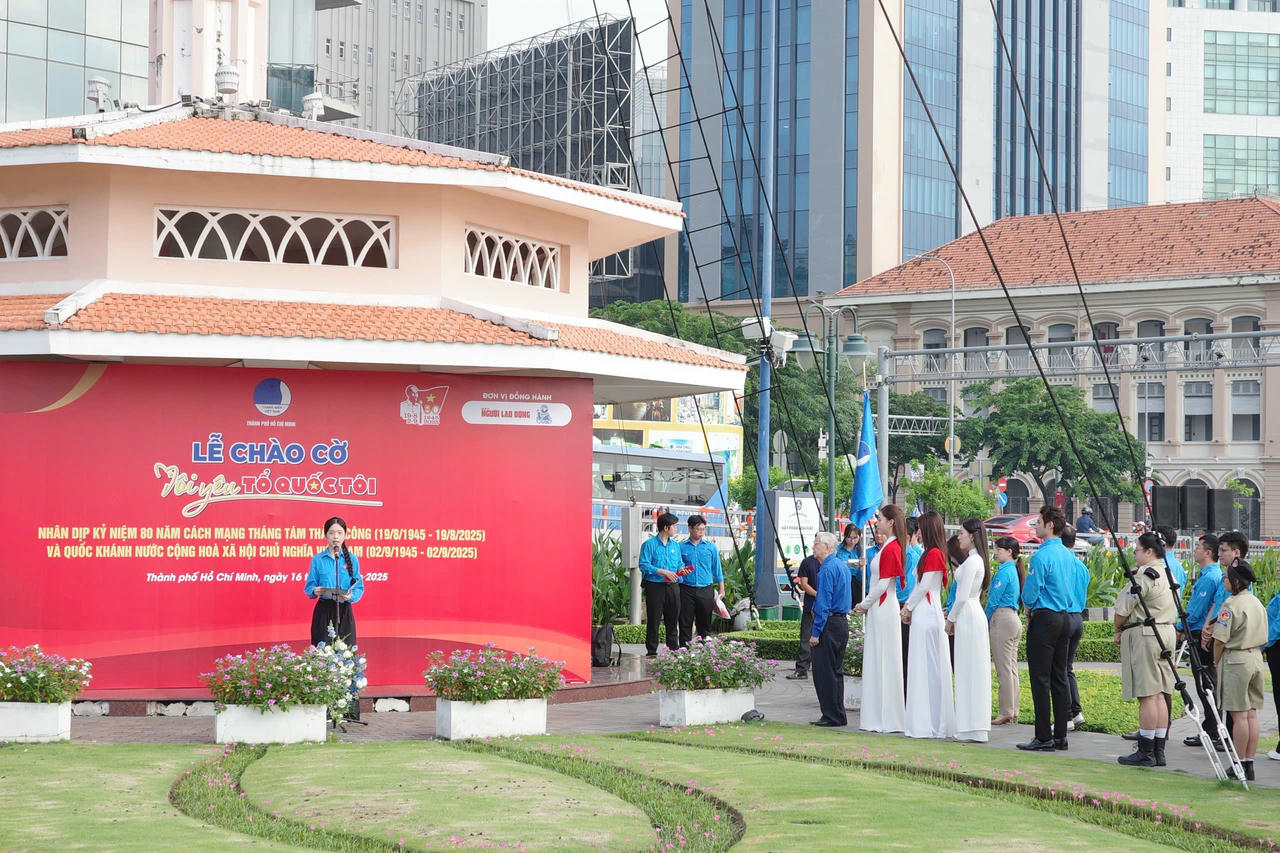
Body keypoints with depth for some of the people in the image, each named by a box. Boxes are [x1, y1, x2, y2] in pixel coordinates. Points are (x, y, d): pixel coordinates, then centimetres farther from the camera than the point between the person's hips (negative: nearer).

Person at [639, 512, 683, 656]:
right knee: (654, 620, -2)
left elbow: (680, 563, 20)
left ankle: (674, 649, 14)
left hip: (672, 586, 5)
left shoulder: (675, 545, 15)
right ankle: (652, 651, 3)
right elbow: (644, 565, -12)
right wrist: (663, 572, -16)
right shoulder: (649, 544, -5)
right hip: (655, 586, -5)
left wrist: (681, 569, -4)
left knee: (673, 620, 8)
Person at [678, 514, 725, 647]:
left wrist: (721, 589, 9)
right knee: (685, 623, -1)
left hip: (706, 590, 1)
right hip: (687, 590, -1)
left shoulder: (711, 547, 8)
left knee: (705, 623, 4)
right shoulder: (681, 547, 5)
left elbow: (717, 569, 12)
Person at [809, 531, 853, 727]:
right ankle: (838, 716, 17)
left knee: (825, 672, -4)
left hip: (830, 624, -10)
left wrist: (816, 632, -17)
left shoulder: (827, 569, -14)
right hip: (842, 621, 10)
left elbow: (823, 602, -18)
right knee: (836, 672, 14)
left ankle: (832, 716, -3)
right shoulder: (842, 566, 15)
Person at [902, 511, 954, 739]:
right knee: (924, 668, 10)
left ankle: (929, 725, -4)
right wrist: (908, 607, 9)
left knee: (927, 668, -6)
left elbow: (923, 586, -14)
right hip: (923, 615, 10)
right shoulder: (931, 553, 16)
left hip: (927, 615, -10)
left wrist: (909, 608, -4)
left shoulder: (934, 554, -13)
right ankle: (930, 722, 13)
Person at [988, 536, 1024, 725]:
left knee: (1003, 669, -6)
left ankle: (1006, 713, -5)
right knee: (1012, 669, 11)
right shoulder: (1015, 571, 16)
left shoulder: (1004, 572, -12)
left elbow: (993, 601, -13)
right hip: (1014, 619, 10)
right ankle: (1013, 712, 13)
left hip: (1002, 619, -10)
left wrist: (985, 623, 0)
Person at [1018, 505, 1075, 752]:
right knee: (1059, 678, 11)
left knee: (1041, 680, -5)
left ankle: (1044, 738, -5)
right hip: (1065, 618, 8)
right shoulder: (1069, 555, 11)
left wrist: (1030, 606, 9)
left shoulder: (1042, 556, -15)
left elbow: (1029, 595, -14)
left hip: (1045, 619, -8)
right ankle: (1060, 736, 13)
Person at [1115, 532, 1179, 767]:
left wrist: (1118, 630, 5)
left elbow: (1122, 609, -13)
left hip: (1143, 635, -9)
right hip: (1166, 633, 9)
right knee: (1159, 694, 11)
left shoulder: (1144, 576, -16)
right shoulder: (1169, 575, 13)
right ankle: (1158, 751, 13)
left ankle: (1145, 752, -5)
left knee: (1147, 695, -7)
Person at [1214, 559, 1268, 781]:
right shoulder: (1257, 603, 10)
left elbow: (1220, 640, -15)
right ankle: (1249, 763, 12)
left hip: (1236, 661, -8)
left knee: (1239, 714, -4)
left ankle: (1240, 764, -1)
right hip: (1256, 659, 8)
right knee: (1251, 713, 9)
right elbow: (1263, 638, 16)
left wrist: (1216, 662, -1)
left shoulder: (1232, 604, -15)